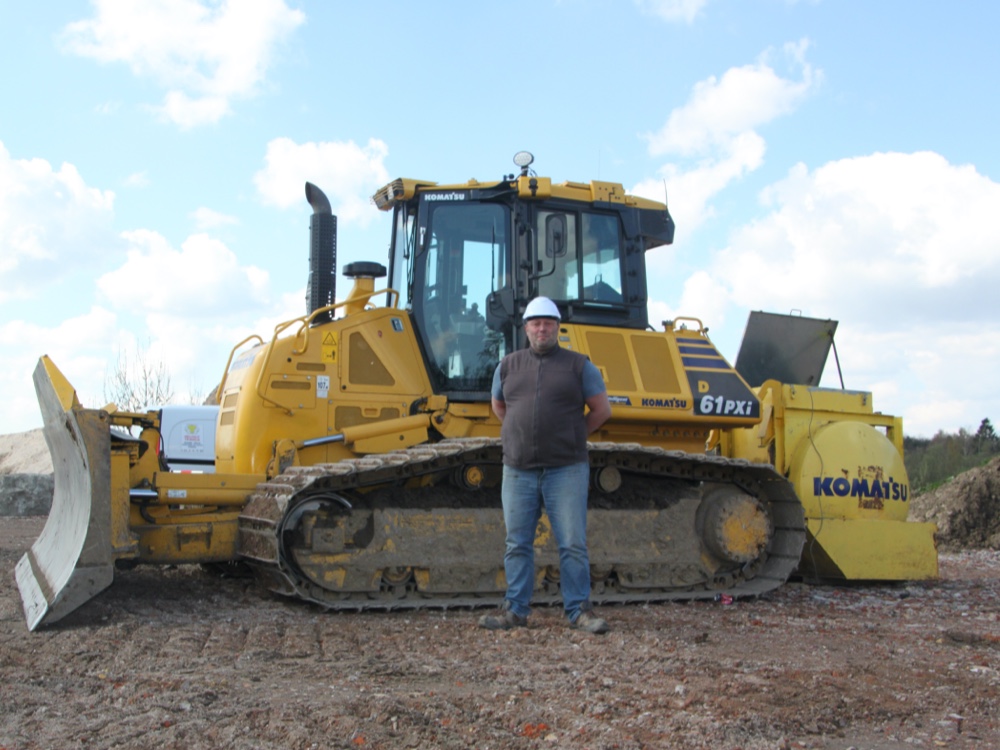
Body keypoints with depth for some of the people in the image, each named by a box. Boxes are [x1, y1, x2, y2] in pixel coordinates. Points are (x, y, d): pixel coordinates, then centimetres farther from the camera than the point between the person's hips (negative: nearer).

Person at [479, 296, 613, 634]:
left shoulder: (578, 365, 2)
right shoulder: (508, 366, 11)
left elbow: (602, 409, 6)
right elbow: (498, 407, 25)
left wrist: (572, 437, 9)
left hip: (566, 470, -3)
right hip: (519, 470, 3)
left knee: (573, 544, -1)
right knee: (517, 544, 7)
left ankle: (579, 610, 8)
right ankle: (515, 610, 16)